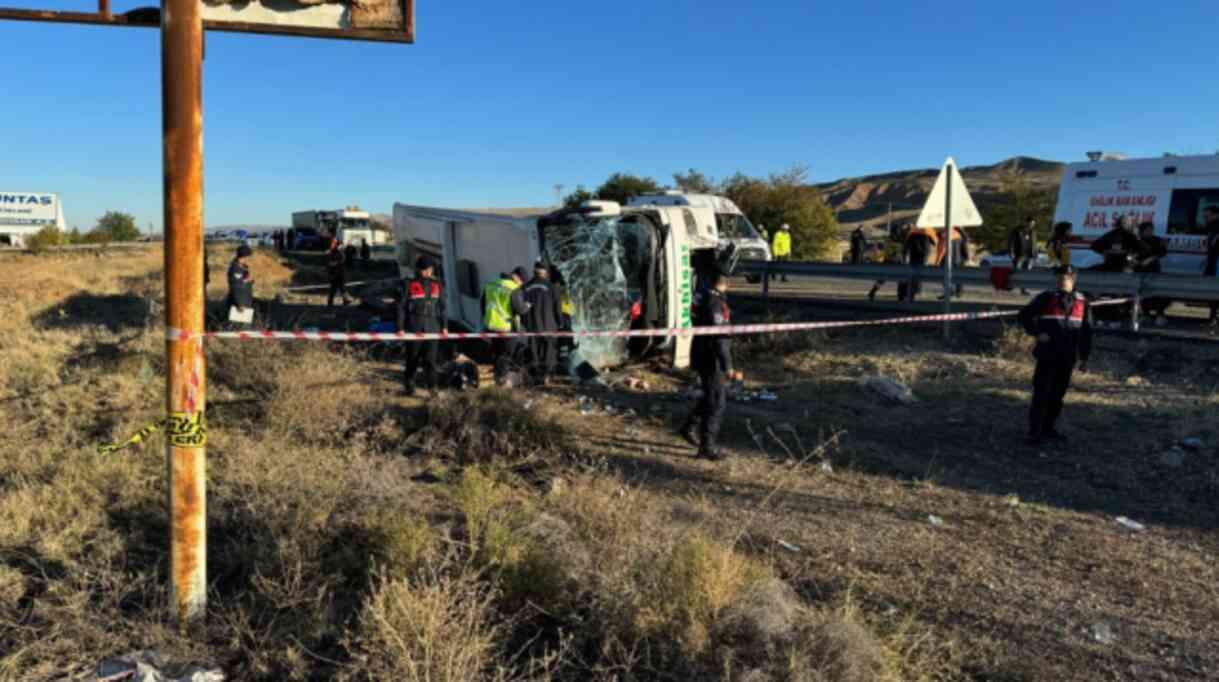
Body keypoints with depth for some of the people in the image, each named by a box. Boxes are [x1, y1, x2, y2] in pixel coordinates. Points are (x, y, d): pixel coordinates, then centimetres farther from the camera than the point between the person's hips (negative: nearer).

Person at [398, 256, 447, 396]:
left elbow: (442, 307, 12)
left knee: (430, 358, -3)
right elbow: (401, 307, -1)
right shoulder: (409, 285, -2)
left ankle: (431, 387, -3)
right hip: (414, 328, -2)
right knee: (413, 359, 8)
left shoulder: (437, 286, 8)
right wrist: (400, 327, -6)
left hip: (432, 328, 2)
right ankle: (408, 386, 22)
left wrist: (444, 326, 5)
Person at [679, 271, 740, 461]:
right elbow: (719, 339, -28)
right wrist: (728, 369, -28)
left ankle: (689, 427, 31)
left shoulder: (703, 297, 6)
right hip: (711, 360, -10)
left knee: (716, 396, 23)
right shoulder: (715, 304, -24)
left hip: (703, 356, 10)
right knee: (716, 402, 0)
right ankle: (707, 446, 9)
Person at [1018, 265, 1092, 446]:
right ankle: (1035, 433, -5)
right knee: (1041, 394, -7)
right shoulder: (1046, 298, -3)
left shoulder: (1082, 303, 5)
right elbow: (1025, 315, 1)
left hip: (1067, 358, 4)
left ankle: (1048, 428, 24)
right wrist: (1036, 333, -12)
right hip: (1047, 355, -4)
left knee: (1057, 394, 11)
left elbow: (1086, 332, 9)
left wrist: (1084, 358, 8)